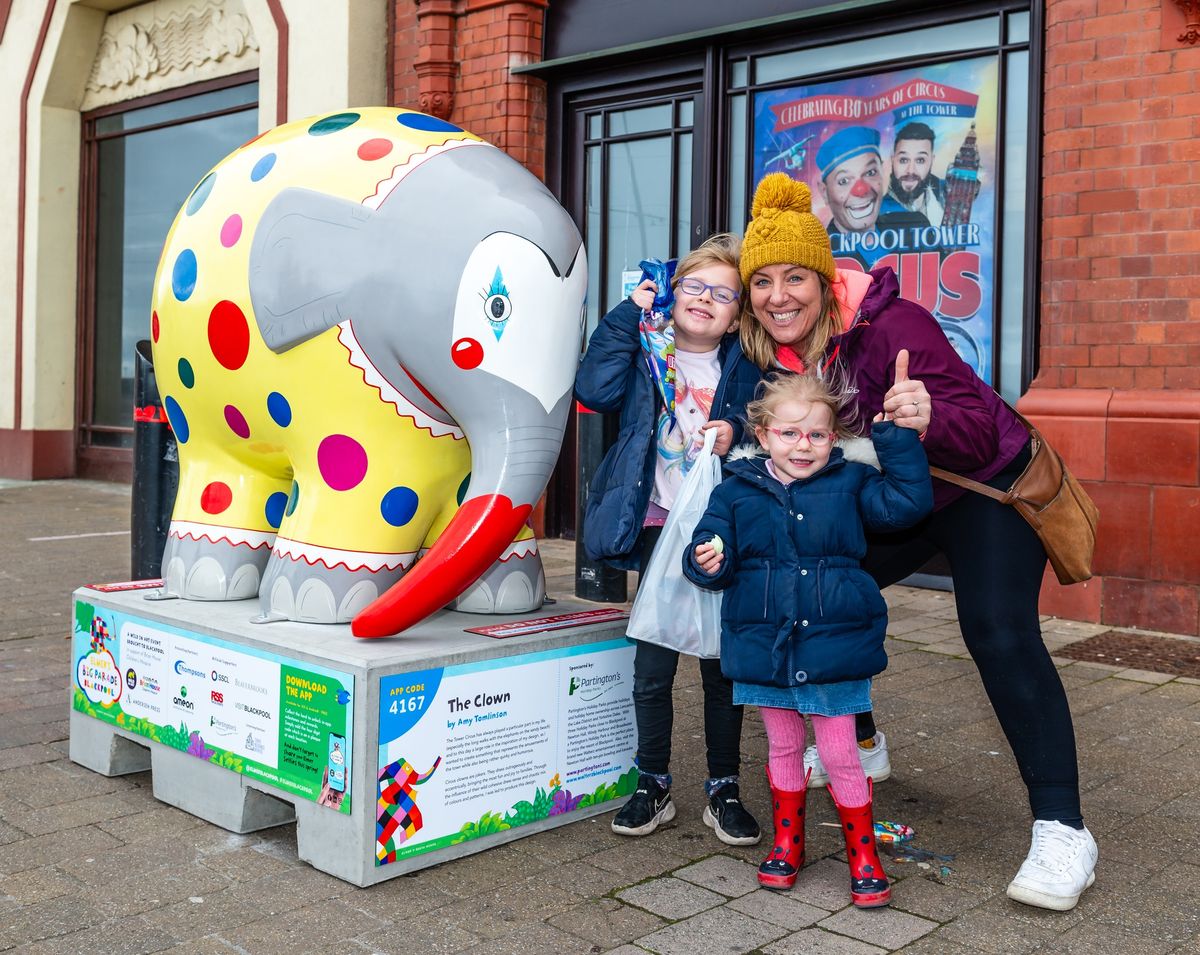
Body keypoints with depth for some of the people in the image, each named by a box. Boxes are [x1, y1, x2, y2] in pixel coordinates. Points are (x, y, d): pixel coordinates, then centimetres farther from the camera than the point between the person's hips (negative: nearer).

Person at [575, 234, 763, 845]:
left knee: (722, 667, 9)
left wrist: (739, 439, -14)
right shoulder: (645, 354, 3)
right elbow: (594, 390, -15)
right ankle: (652, 786, 21)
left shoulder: (744, 366, 3)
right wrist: (629, 314, -13)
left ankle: (723, 790, 23)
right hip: (660, 529, 0)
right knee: (652, 668, 5)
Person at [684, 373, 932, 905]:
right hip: (765, 648, 2)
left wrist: (895, 435, -10)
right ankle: (787, 842, 35)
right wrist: (707, 560, -22)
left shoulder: (850, 483, 1)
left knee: (840, 754, 5)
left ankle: (863, 855, 23)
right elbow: (710, 548, 2)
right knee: (783, 747, 17)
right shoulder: (736, 491, 1)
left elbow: (908, 502, -7)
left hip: (835, 647, -1)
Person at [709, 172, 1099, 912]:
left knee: (999, 633, -21)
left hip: (980, 490, -6)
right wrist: (737, 436, -22)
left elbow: (979, 431, -35)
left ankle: (1063, 830, -13)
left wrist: (930, 420, -57)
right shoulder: (765, 352, -12)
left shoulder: (890, 326, -31)